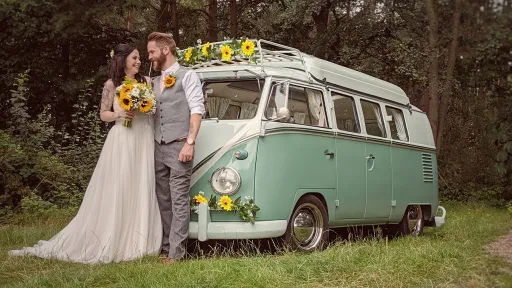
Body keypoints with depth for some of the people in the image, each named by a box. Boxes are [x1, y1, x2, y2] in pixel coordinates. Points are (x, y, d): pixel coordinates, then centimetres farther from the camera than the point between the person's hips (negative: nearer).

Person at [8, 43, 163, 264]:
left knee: (142, 191, 3)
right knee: (116, 192, -3)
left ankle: (139, 242, 11)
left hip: (144, 141, 3)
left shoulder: (147, 82, 10)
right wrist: (119, 114, -14)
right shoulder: (112, 85, 2)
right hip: (121, 142, -3)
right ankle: (113, 242, 6)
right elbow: (103, 114, 5)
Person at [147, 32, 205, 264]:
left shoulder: (187, 76, 1)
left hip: (179, 147, -6)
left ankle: (176, 253, -6)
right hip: (158, 148, 7)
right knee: (163, 200, 8)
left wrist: (190, 142, -16)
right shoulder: (155, 82, 20)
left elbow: (197, 110, -8)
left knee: (179, 201, -6)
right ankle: (166, 246, 15)